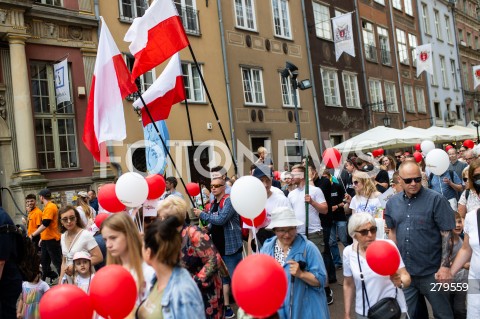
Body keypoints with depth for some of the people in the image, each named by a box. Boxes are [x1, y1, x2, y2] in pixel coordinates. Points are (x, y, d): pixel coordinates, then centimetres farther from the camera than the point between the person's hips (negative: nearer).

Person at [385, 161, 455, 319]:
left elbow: (447, 234, -12)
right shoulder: (392, 202, 2)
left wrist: (445, 266, -16)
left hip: (432, 271, -4)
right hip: (403, 271, 4)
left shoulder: (436, 199, -13)